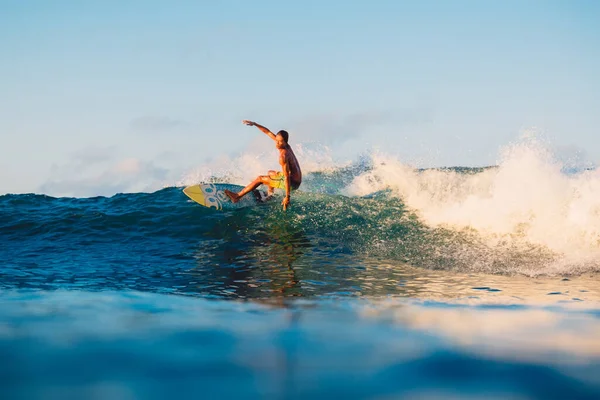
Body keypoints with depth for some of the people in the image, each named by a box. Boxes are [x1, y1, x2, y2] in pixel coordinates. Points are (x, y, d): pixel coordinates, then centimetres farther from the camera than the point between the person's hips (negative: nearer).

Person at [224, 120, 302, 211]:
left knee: (260, 179, 0)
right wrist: (254, 124, 3)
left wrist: (287, 196, -27)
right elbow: (268, 132, 9)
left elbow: (287, 177, -28)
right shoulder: (286, 146, -1)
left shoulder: (283, 156, -27)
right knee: (270, 173, 35)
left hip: (292, 183, -9)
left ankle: (237, 196, 5)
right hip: (297, 179, 9)